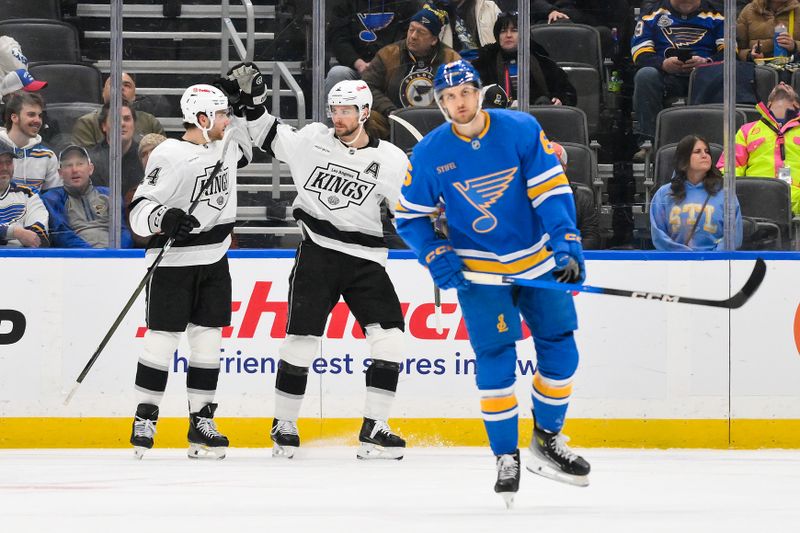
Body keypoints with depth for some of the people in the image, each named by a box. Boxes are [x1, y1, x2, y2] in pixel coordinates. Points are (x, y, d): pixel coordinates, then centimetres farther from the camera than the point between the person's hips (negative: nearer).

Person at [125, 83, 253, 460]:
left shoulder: (225, 143, 6)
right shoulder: (170, 156, -17)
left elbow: (244, 154, 33)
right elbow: (139, 210, -20)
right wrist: (165, 219, -39)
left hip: (214, 260, 7)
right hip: (174, 261, -6)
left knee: (208, 340, 5)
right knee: (162, 339, -4)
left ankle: (201, 422, 8)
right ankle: (144, 418, 6)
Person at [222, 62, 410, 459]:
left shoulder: (390, 160, -2)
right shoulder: (313, 141, 3)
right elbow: (269, 137, 16)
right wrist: (252, 99, 6)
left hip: (364, 259, 0)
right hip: (317, 252, 0)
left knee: (388, 332, -12)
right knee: (302, 335, -7)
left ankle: (374, 429, -7)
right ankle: (284, 424, 6)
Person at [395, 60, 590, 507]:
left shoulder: (522, 130, -10)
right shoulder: (430, 154, -8)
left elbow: (552, 191, -11)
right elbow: (410, 216, 1)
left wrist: (567, 244, -21)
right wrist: (436, 256, -14)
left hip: (538, 261, 1)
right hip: (480, 270, -1)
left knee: (561, 352, 3)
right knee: (496, 359, -9)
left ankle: (548, 441, 23)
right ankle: (507, 458, 3)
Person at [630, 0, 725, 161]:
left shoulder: (716, 18, 18)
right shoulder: (652, 17, 18)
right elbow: (640, 55, 5)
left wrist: (706, 62, -17)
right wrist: (663, 63, -16)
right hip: (667, 76, 1)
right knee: (645, 75, -32)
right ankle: (647, 143, -34)